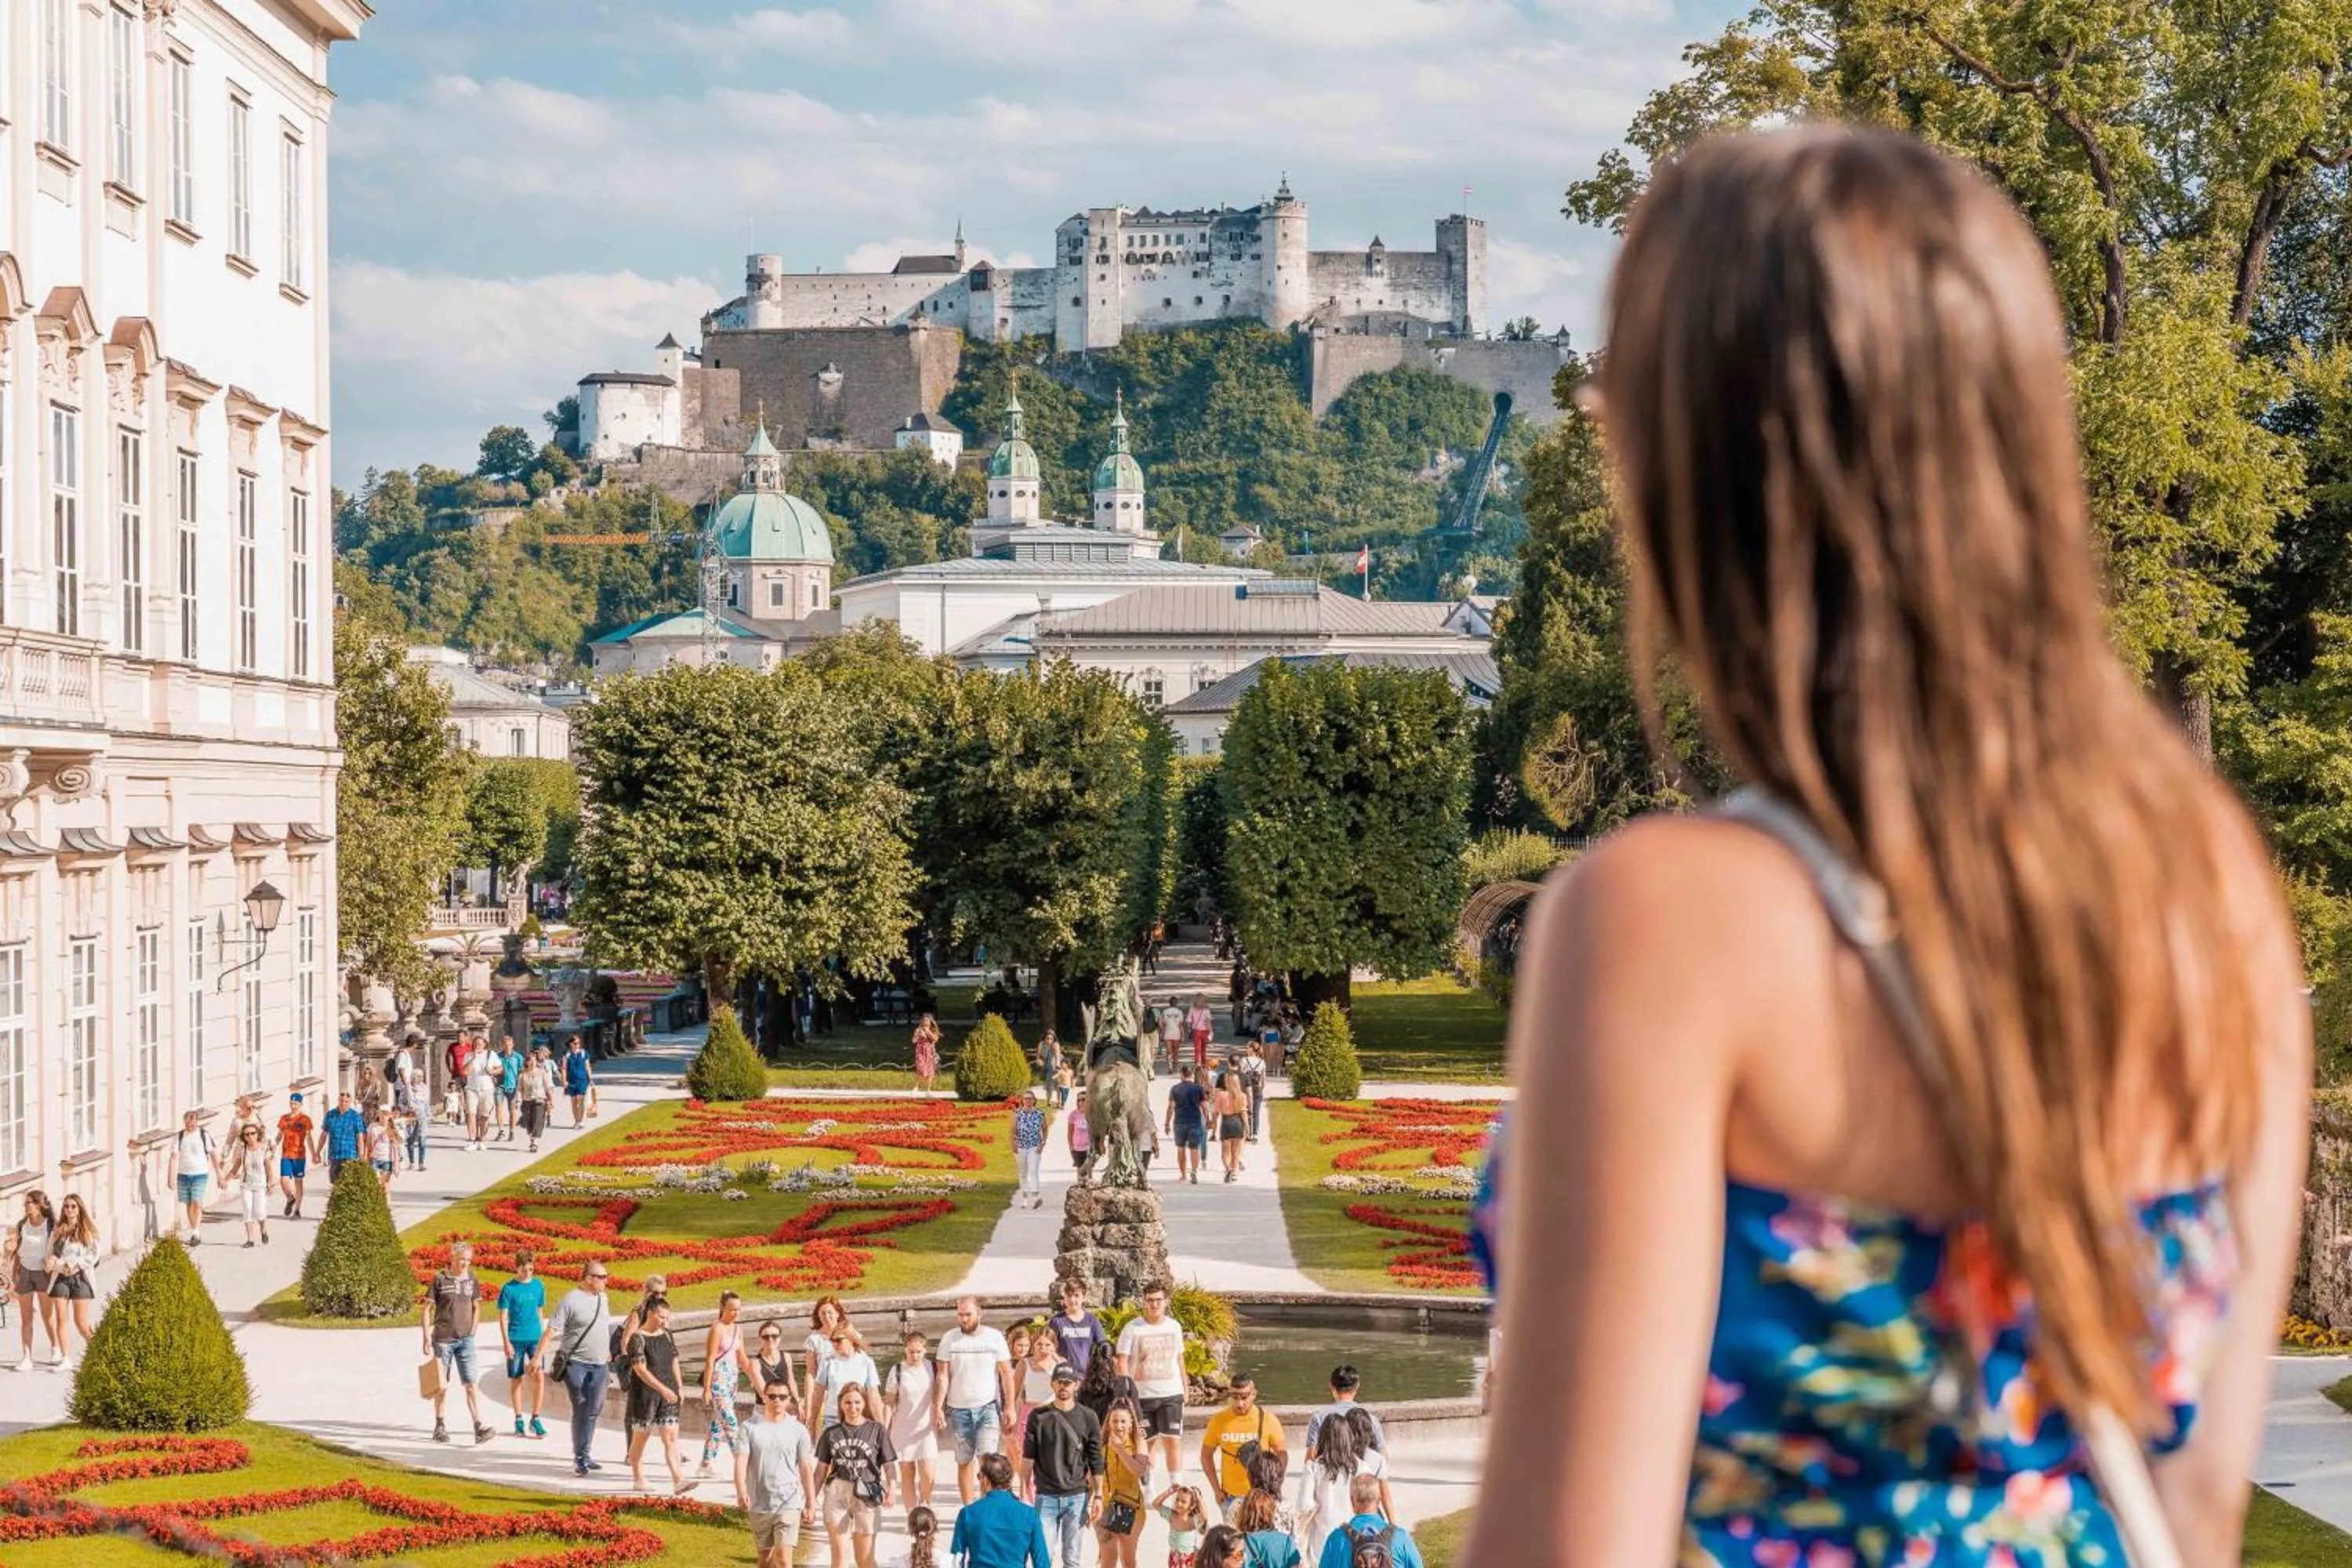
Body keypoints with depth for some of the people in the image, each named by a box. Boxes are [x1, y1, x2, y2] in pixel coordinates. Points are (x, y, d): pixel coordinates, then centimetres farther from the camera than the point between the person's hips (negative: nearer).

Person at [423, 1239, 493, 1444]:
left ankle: (479, 1428, -14)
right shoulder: (440, 1279, -3)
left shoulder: (472, 1280, 7)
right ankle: (439, 1426, 22)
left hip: (465, 1340, 2)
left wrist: (472, 1331, 7)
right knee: (441, 1385, 9)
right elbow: (428, 1309, -1)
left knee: (470, 1384, -7)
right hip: (443, 1339, -2)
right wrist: (427, 1338, -6)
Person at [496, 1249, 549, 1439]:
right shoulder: (508, 1288, -4)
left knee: (539, 1377, -8)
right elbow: (503, 1317, -3)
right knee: (516, 1379, 6)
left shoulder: (539, 1285, 6)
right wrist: (506, 1342, -9)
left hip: (535, 1338, 2)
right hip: (515, 1339, -2)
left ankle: (536, 1419, 1)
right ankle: (518, 1420, 15)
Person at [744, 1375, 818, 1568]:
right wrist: (742, 1491, -25)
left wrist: (811, 1503, 2)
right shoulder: (750, 1427, 0)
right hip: (759, 1504, 2)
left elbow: (806, 1468, 4)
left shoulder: (798, 1430, 1)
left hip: (789, 1502, -2)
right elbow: (742, 1461, -9)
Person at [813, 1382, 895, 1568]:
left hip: (866, 1496, -2)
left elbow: (887, 1466, -2)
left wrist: (889, 1491, -17)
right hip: (836, 1495, 2)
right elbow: (822, 1469, 10)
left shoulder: (876, 1431, 0)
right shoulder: (831, 1433, 6)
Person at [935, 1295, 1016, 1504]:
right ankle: (968, 1510, 13)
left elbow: (1006, 1374, 3)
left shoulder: (994, 1337, 0)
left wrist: (1010, 1408, -3)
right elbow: (943, 1376, 0)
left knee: (987, 1458, -16)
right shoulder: (949, 1339, 2)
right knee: (964, 1462, 6)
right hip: (959, 1409, 2)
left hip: (988, 1407, -2)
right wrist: (939, 1408, -10)